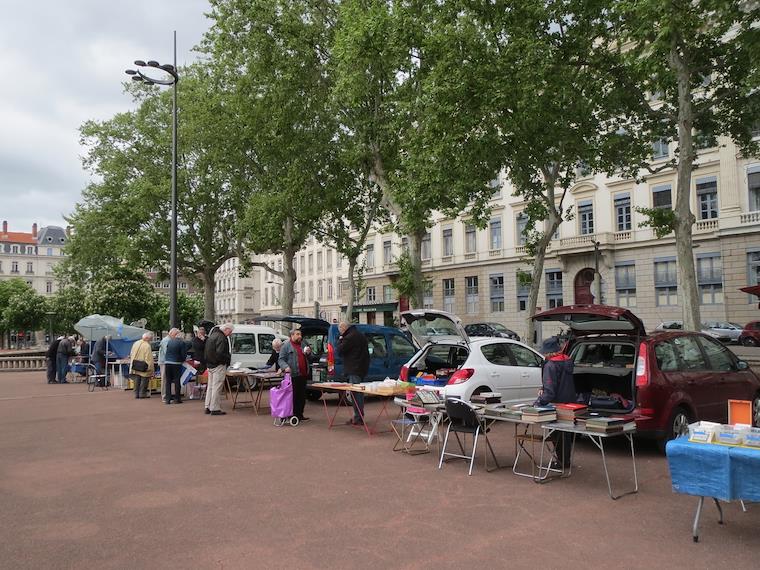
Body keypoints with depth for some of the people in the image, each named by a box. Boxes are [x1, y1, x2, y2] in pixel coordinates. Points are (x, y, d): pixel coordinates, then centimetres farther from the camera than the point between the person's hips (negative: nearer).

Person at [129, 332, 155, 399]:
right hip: (143, 368, -6)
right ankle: (142, 393, 6)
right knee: (144, 380, 5)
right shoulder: (147, 346, -18)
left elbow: (131, 355, 13)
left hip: (135, 367, 6)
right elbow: (149, 358, -17)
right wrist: (150, 368, -11)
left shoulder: (135, 344, 3)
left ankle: (136, 393, 16)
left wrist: (132, 364, 23)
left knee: (137, 380, 13)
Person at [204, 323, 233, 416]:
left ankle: (208, 407, 22)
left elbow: (208, 352, 21)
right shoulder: (221, 338, -18)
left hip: (210, 365, 10)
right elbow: (220, 353, -26)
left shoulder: (212, 335, 15)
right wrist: (229, 357, -11)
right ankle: (215, 409, -3)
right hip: (218, 366, -10)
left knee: (210, 386, 15)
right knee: (216, 387, -6)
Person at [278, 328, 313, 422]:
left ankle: (300, 415, 20)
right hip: (293, 375, -7)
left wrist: (308, 352, 3)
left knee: (302, 396, 11)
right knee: (294, 396, -6)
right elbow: (281, 360, -7)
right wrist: (285, 367, -25)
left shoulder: (303, 343, 15)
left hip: (303, 374, 7)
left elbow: (308, 358, 26)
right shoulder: (286, 345, -4)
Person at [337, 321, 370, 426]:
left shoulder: (349, 337, -15)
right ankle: (359, 416, 21)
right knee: (359, 393, 15)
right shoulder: (361, 335, 17)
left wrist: (340, 340, 5)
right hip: (362, 369, 10)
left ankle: (358, 418, -6)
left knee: (356, 394, -7)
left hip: (354, 370, -10)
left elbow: (340, 351, -12)